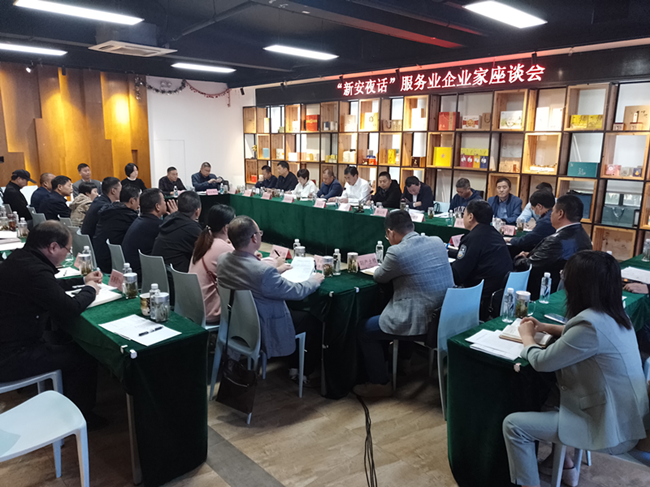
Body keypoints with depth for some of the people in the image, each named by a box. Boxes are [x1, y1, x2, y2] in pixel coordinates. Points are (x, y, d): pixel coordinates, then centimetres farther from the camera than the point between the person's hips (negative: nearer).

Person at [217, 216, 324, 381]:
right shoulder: (265, 271, -36)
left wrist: (276, 271, 17)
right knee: (314, 322, 14)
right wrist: (314, 280, 1)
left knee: (297, 310, 28)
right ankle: (303, 371, 32)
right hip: (263, 332, -8)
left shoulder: (222, 259, -13)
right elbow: (296, 292, -19)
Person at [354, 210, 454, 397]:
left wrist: (385, 265, 20)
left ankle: (380, 383, 21)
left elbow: (379, 277, 0)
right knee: (383, 318, 31)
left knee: (365, 331, 12)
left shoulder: (397, 252, -19)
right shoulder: (438, 242, 2)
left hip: (420, 323, -8)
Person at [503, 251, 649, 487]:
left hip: (610, 428, -9)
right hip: (621, 415, 10)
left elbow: (541, 362, -19)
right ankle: (566, 466, 31)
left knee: (513, 424, -10)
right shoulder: (611, 314, -1)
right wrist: (546, 328, 13)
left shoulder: (592, 323, -29)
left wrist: (527, 336, 1)